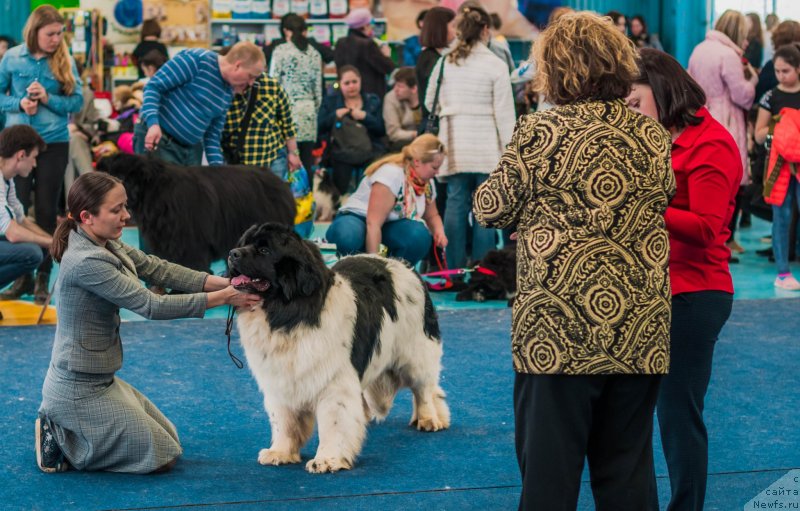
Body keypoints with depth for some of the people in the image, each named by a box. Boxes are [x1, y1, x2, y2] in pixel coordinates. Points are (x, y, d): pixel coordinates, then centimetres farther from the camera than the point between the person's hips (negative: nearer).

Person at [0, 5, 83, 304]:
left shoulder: (65, 61, 0)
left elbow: (77, 102, 0)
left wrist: (48, 98, -16)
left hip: (54, 143, 0)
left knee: (47, 211, 4)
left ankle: (43, 278, 10)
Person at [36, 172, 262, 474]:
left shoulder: (106, 245, 3)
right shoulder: (87, 262, -26)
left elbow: (159, 269, 0)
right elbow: (152, 306, -25)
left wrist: (225, 283, -11)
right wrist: (223, 298, -22)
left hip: (100, 380, 10)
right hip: (79, 389, -10)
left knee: (168, 440, 19)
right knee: (162, 457, -3)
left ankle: (62, 426, 17)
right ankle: (59, 441, 3)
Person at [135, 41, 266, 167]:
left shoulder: (228, 92, 9)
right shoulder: (197, 60, -14)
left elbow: (212, 134, 14)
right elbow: (154, 86, -14)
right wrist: (153, 123, -26)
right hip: (157, 139, -8)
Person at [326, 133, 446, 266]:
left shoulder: (427, 182, 0)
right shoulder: (391, 174, -25)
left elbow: (432, 216, 17)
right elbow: (373, 223, -31)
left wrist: (439, 231, -8)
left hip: (389, 227, 6)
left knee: (420, 235, -29)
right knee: (348, 238, -43)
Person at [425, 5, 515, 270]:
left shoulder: (445, 62, 4)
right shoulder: (495, 65, -6)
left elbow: (430, 102, 12)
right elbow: (504, 112, -7)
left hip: (453, 142, 3)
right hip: (486, 144, -3)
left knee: (456, 203, 5)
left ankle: (455, 267, 6)